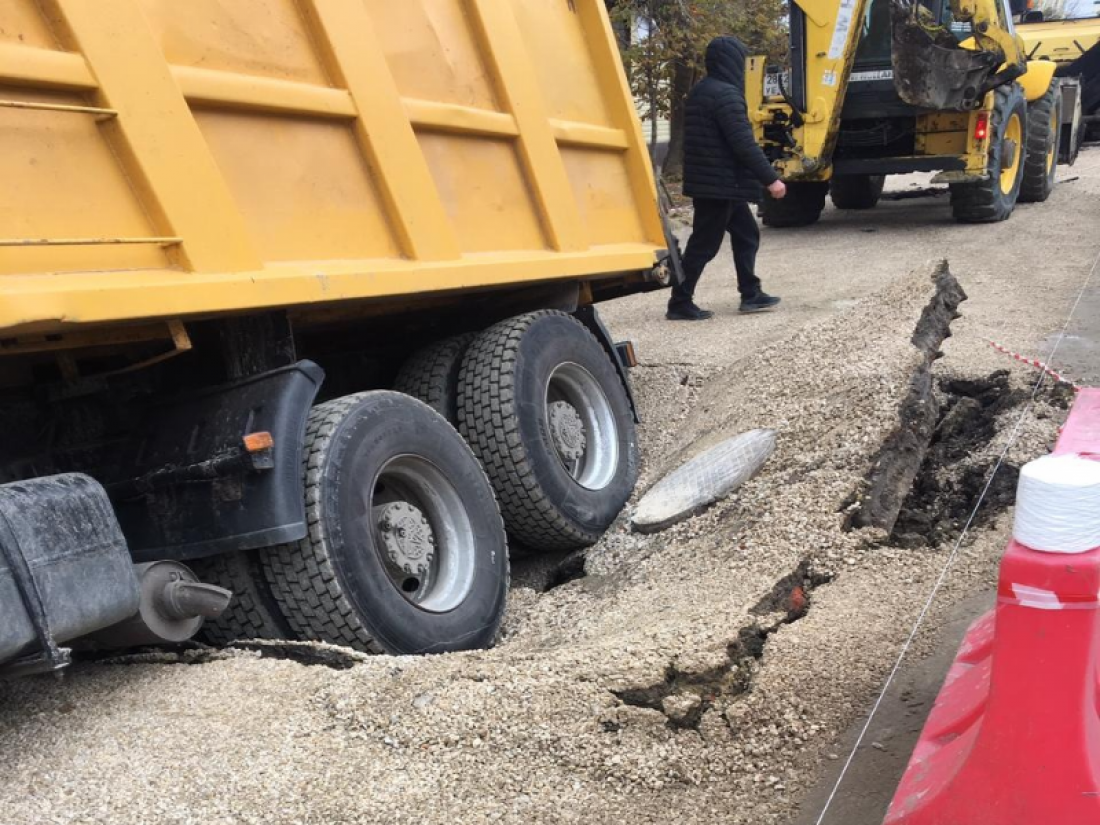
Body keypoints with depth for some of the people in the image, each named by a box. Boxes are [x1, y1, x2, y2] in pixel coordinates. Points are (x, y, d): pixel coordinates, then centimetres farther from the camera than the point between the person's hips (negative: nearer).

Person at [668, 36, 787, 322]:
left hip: (710, 181, 10)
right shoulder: (725, 94, -17)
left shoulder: (702, 91, 14)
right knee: (705, 244, -4)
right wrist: (770, 178, -17)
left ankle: (751, 295, 21)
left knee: (746, 234, 16)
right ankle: (680, 302, 2)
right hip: (720, 183, -10)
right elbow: (743, 143, -22)